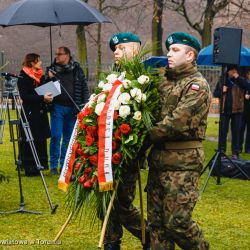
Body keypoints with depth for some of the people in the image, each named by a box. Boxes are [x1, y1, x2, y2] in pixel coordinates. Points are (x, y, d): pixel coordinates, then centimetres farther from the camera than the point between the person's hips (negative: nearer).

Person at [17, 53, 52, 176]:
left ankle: (41, 165, 17)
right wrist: (42, 98, -23)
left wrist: (48, 97, 0)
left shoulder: (40, 76, 13)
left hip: (41, 112, 7)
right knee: (29, 142, -5)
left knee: (41, 140, 9)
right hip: (30, 114, -7)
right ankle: (30, 168, 0)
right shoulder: (23, 78, -8)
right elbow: (24, 96, -16)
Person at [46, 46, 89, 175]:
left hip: (72, 108, 1)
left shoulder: (77, 69, 6)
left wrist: (84, 105, 0)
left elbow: (84, 88, 8)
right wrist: (49, 78, -13)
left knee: (68, 138, 7)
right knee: (56, 136, -6)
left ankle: (64, 165, 16)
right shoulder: (52, 69, 6)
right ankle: (53, 165, 3)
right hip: (57, 107, -1)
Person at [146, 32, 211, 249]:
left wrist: (145, 135, -13)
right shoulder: (167, 81, 16)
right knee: (156, 219, 11)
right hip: (158, 158, 8)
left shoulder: (197, 86, -10)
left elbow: (176, 123, -19)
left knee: (177, 221, -7)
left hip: (182, 161, -8)